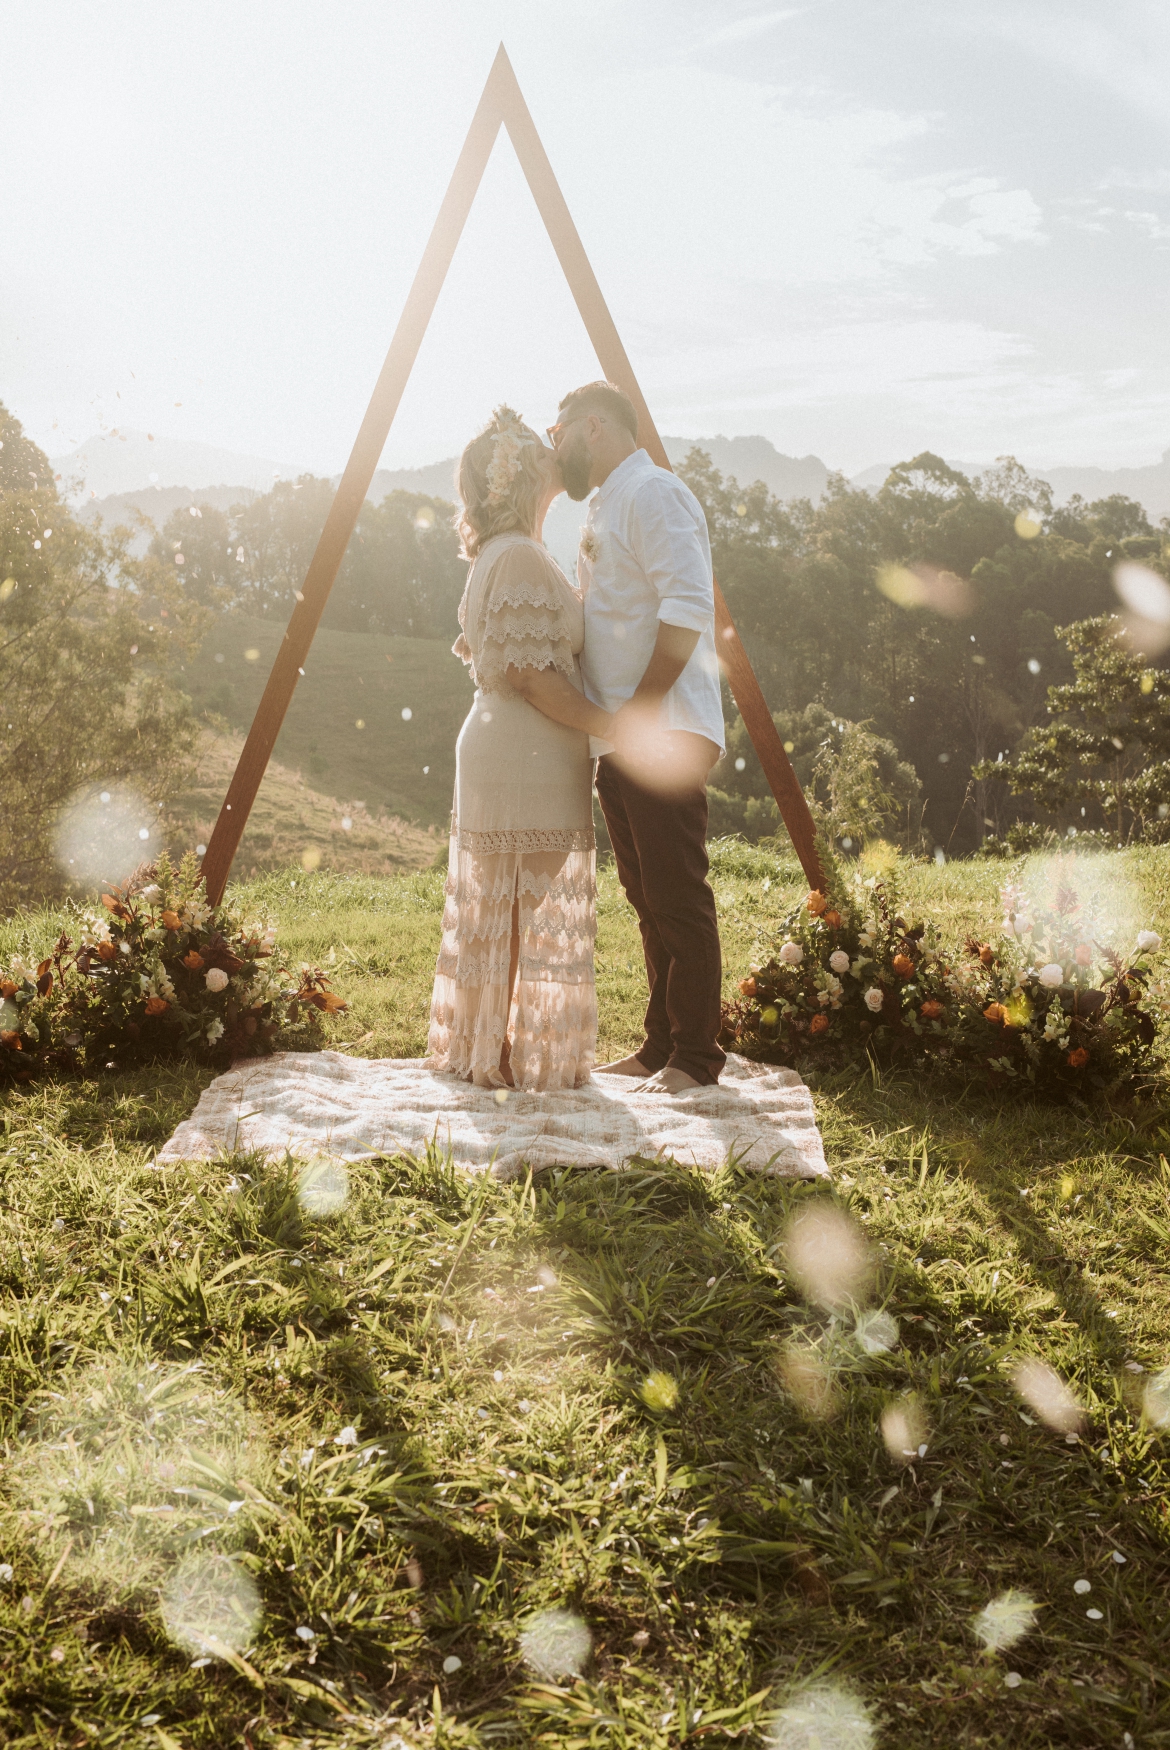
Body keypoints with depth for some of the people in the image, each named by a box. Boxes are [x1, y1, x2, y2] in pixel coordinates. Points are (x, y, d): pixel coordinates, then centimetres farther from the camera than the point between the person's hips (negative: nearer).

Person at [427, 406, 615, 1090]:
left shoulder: (502, 555, 17)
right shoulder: (520, 558, -15)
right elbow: (529, 673, -20)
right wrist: (612, 726, -15)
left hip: (505, 754, 10)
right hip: (528, 760, -10)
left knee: (500, 911, 14)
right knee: (530, 912, -3)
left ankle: (485, 1048, 22)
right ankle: (519, 1055, 5)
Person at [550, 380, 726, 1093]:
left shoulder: (653, 492, -8)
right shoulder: (605, 507, 22)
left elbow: (687, 606, -20)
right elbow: (583, 622, 29)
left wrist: (637, 712, -19)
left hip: (663, 736, -10)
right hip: (617, 740, 10)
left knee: (678, 897, -6)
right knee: (647, 897, 13)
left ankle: (697, 1056, 2)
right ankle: (661, 1042, 21)